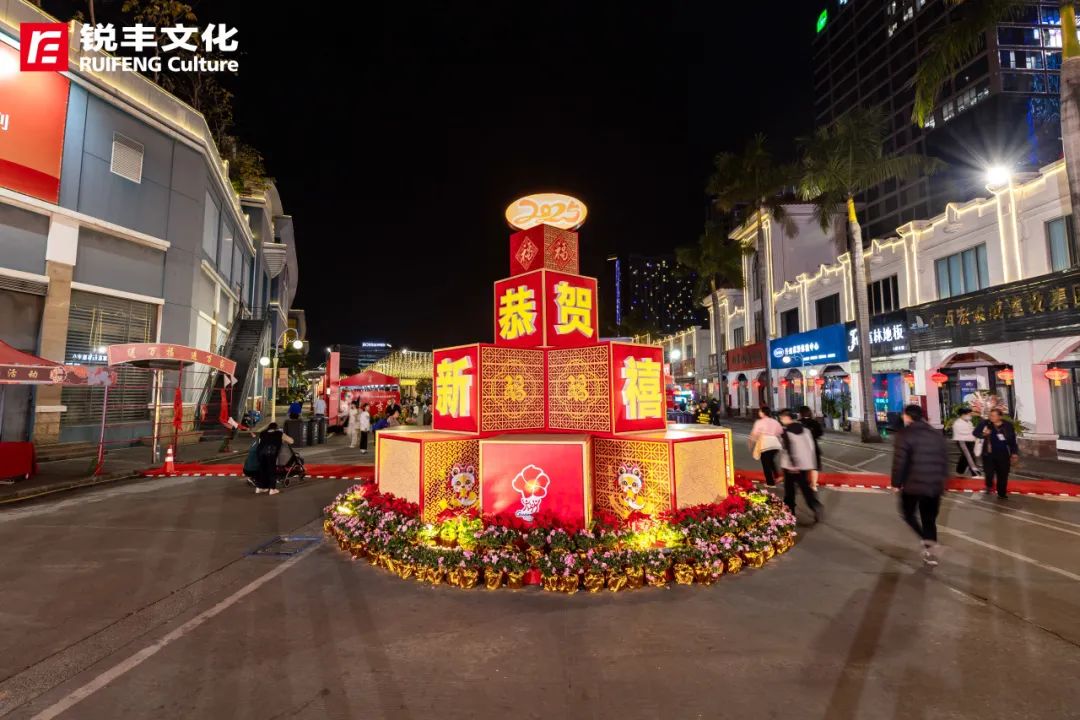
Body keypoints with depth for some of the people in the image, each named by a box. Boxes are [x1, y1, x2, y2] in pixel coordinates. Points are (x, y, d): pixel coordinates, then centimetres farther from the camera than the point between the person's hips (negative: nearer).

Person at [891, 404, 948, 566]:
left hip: (913, 484, -6)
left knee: (908, 514, 15)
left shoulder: (905, 435, -12)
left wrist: (896, 483, -7)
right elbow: (945, 460, 12)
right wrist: (941, 480, 22)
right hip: (934, 485, 6)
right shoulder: (937, 435, 8)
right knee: (930, 520, 15)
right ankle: (930, 553, 19)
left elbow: (899, 463, -16)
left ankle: (927, 542, -3)